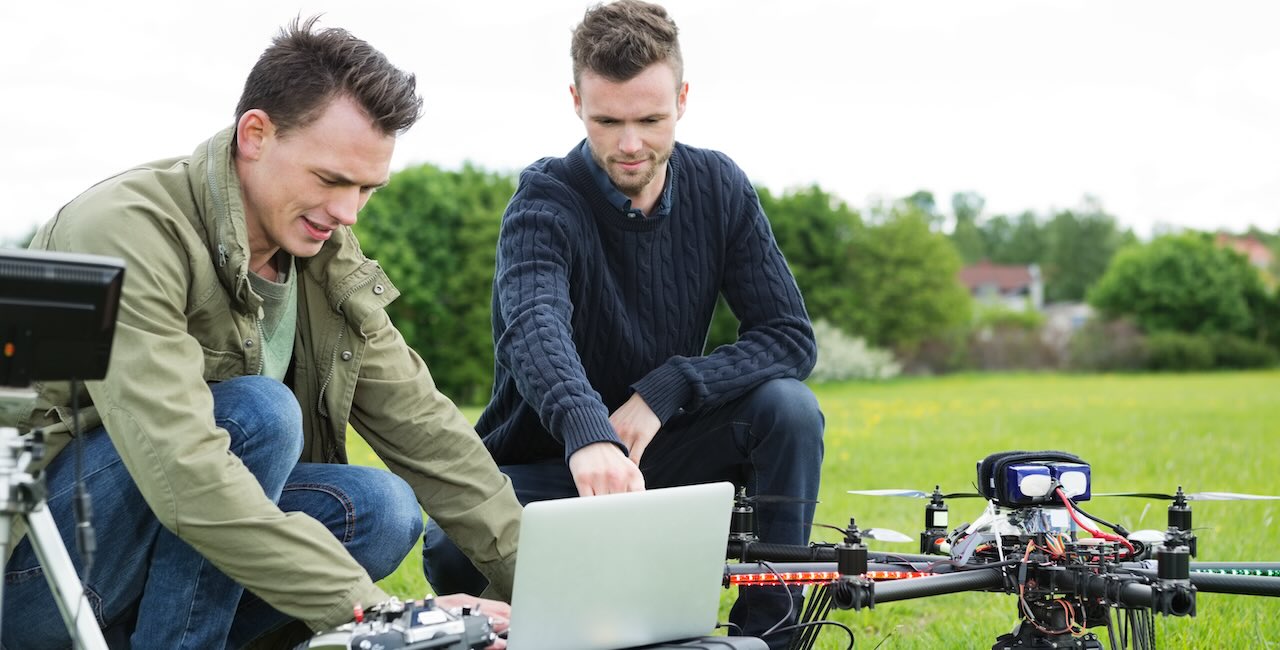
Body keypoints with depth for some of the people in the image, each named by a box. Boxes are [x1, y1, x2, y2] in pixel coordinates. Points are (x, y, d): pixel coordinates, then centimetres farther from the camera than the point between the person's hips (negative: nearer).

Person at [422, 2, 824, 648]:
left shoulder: (718, 187, -5)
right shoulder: (547, 200, -18)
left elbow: (792, 337, -10)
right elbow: (535, 330, -40)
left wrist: (665, 389, -26)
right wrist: (589, 436, -61)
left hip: (657, 448, 3)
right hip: (546, 462, -3)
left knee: (789, 408, -24)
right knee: (456, 555, -32)